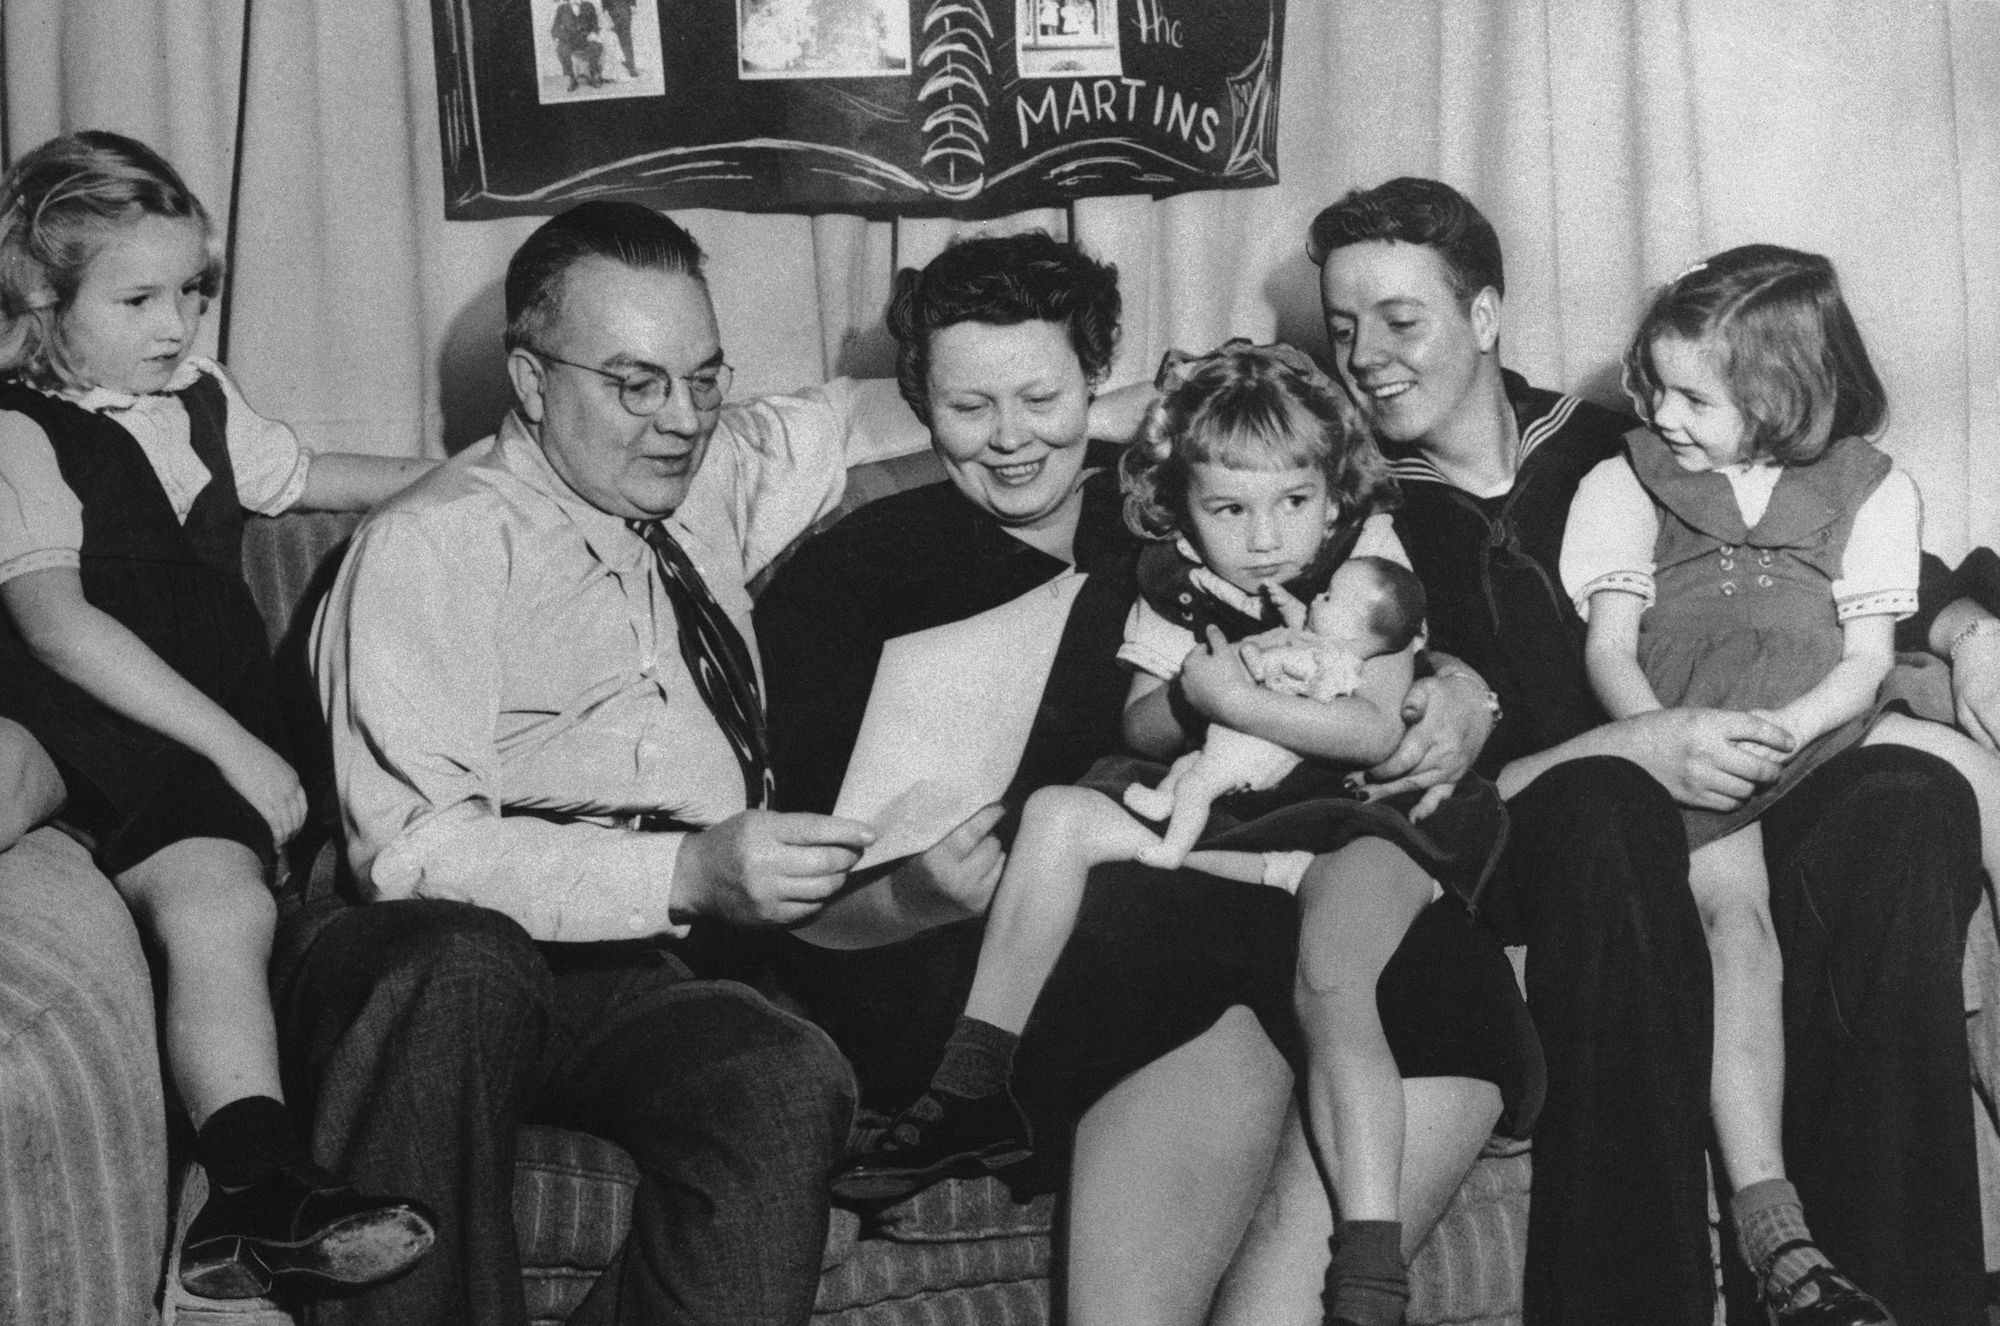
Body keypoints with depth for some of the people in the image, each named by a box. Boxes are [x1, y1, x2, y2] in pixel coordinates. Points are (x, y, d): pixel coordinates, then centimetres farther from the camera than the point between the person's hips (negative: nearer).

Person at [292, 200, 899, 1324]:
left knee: (793, 1083, -31)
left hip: (652, 976, 4)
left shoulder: (712, 482, 18)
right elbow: (416, 849, -13)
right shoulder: (432, 545, -1)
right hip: (439, 968, -4)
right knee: (463, 959, -40)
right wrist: (683, 873, -24)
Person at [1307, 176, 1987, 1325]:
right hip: (1513, 841, -3)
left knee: (1913, 799, -28)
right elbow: (1403, 794, -3)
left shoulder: (1613, 447, 16)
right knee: (1601, 807, -38)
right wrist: (1637, 744, -17)